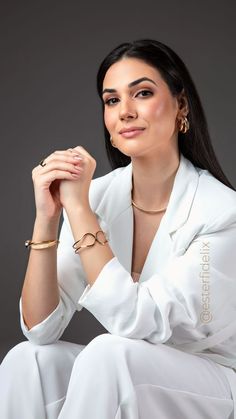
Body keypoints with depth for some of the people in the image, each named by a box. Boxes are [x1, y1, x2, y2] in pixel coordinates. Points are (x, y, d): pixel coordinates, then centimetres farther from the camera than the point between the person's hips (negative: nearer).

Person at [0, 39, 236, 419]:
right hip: (123, 380, 4)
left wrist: (77, 207, -26)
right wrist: (46, 217, -23)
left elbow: (134, 323, -27)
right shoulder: (98, 195, -6)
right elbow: (40, 329, -11)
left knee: (108, 354, -30)